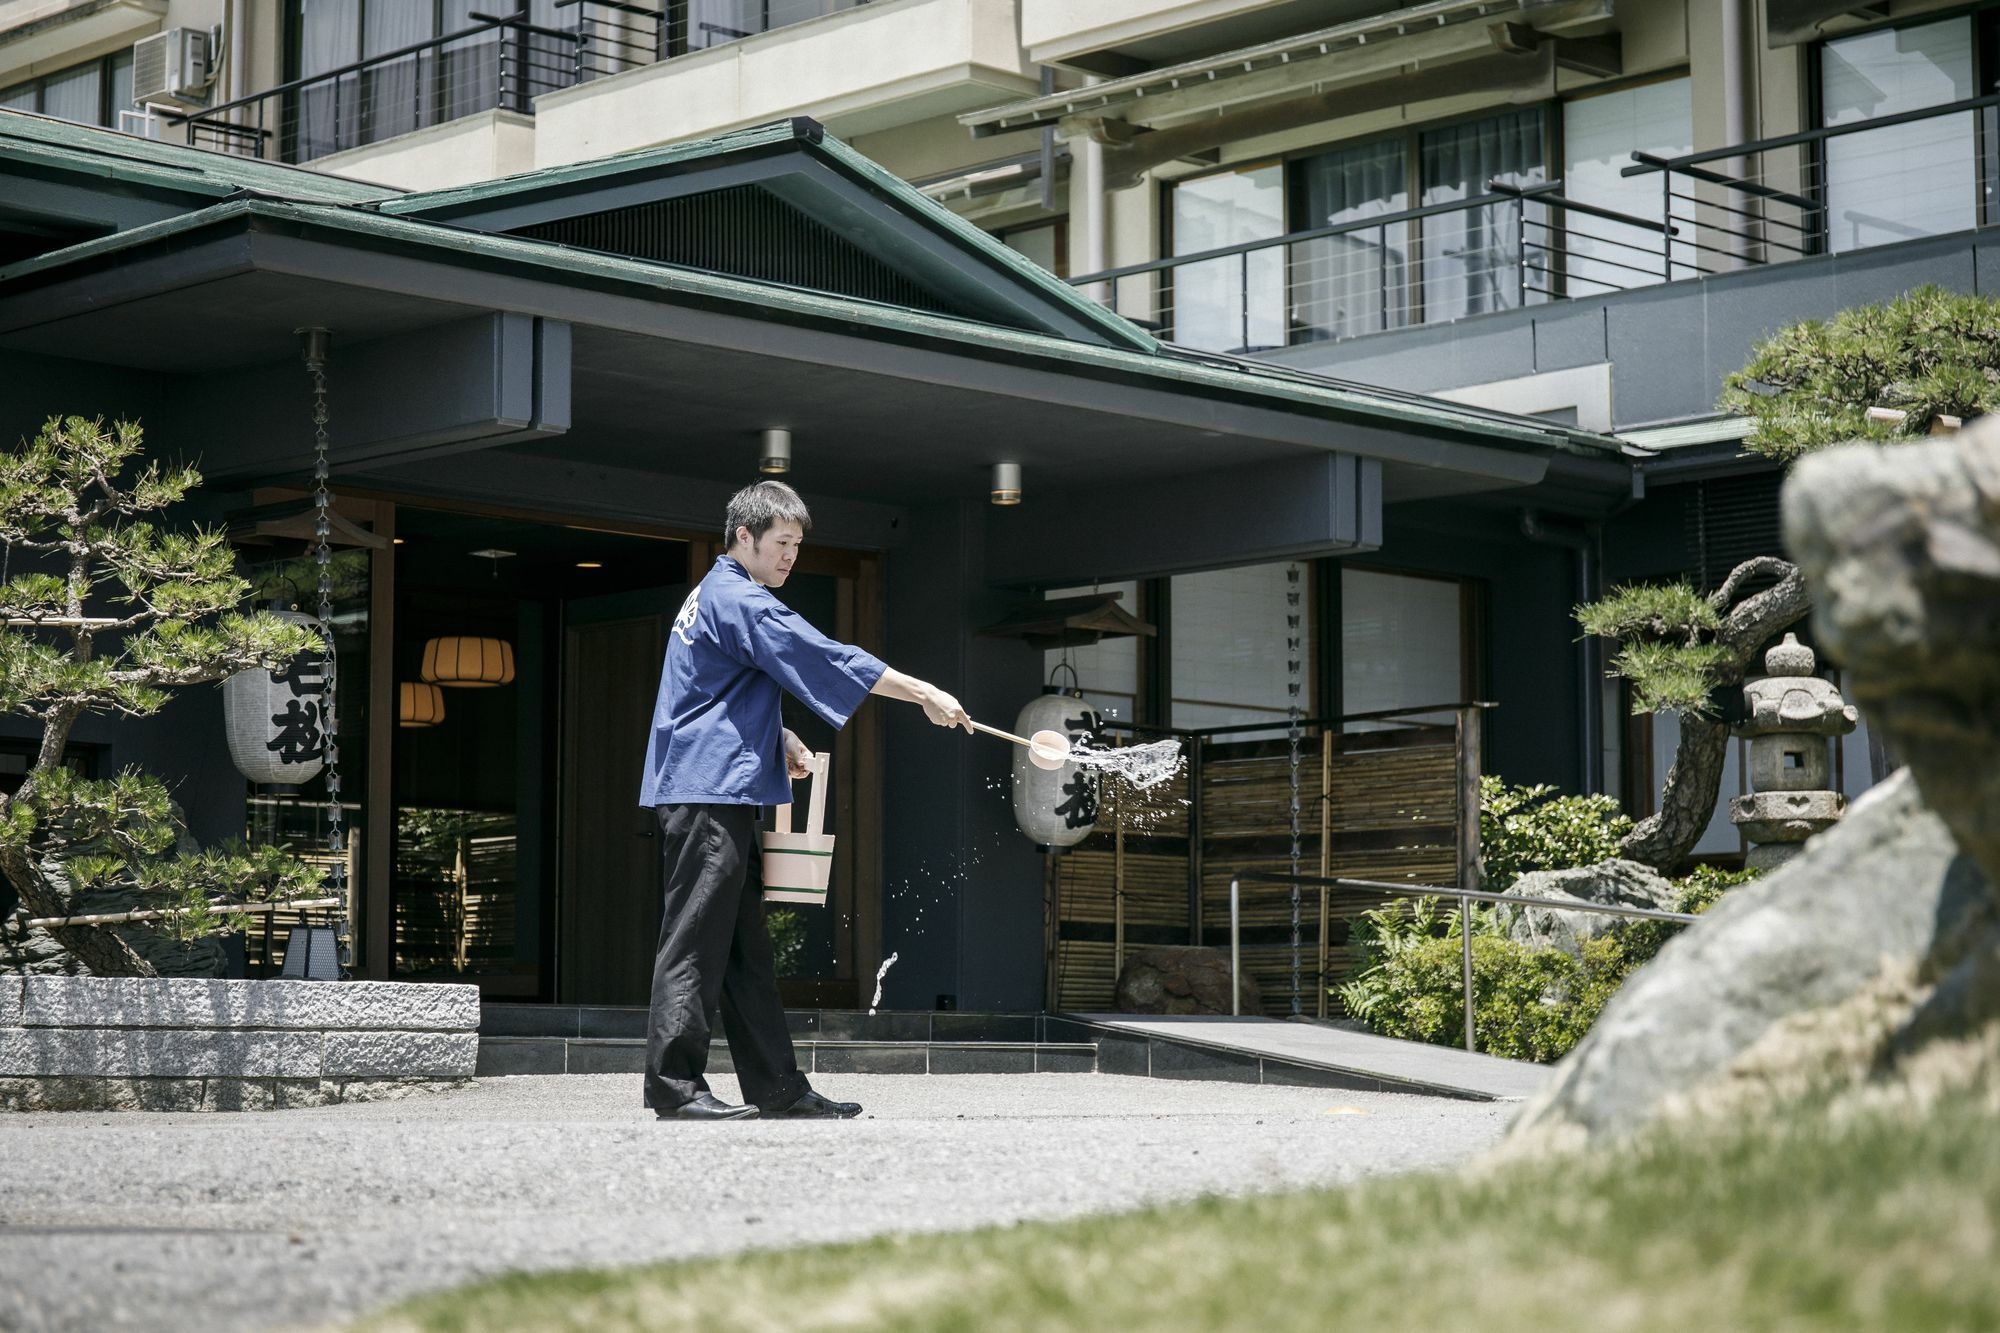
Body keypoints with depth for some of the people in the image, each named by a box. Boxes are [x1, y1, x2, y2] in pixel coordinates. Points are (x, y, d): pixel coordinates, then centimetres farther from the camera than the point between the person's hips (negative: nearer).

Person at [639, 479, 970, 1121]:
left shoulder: (712, 596, 22)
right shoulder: (741, 600, -10)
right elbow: (825, 658, -15)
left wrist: (778, 738, 15)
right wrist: (926, 695, -13)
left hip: (716, 793, 11)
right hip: (709, 792, -11)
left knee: (745, 947, 9)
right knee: (697, 939, -10)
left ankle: (777, 1085, 10)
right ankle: (675, 1085, -10)